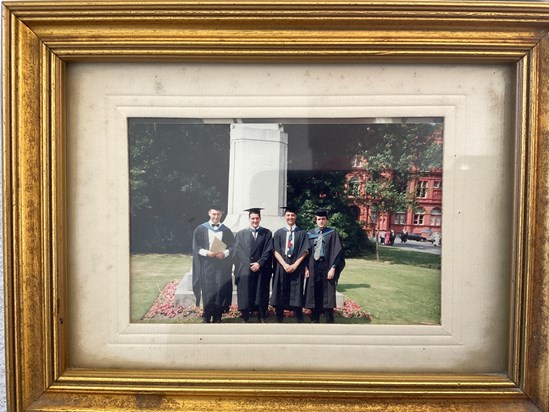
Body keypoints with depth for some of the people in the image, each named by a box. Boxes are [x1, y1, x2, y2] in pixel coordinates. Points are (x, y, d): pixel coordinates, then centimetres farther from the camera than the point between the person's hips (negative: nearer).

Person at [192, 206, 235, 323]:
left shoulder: (226, 230, 7)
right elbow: (196, 247, 1)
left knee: (220, 290, 0)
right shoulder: (201, 229, 4)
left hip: (222, 265, 1)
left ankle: (217, 317, 9)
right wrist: (206, 252, -15)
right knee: (207, 290, -1)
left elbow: (232, 246, 4)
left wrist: (224, 253, -14)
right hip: (206, 264, -1)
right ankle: (207, 317, 10)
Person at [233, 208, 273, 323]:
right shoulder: (240, 234, 10)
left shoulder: (267, 233, 9)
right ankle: (245, 319, 8)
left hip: (262, 270, 0)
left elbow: (268, 251, 0)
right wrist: (250, 265, -10)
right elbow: (238, 253, 1)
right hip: (245, 270, 0)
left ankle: (262, 319, 12)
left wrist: (259, 263, -12)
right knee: (245, 297, 0)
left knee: (261, 296, 3)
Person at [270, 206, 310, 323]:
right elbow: (275, 251, 0)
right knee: (280, 293, 3)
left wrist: (295, 265, -12)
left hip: (297, 267, -1)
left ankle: (300, 320, 8)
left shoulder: (302, 233, 6)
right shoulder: (278, 233, 7)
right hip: (281, 267, 1)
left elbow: (305, 251, -1)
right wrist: (285, 264, -13)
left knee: (297, 293, 1)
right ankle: (279, 319, 11)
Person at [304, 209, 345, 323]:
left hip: (326, 267, -3)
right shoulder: (310, 233, 8)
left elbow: (337, 251, -6)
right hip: (312, 268, 3)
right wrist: (306, 267, -1)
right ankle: (315, 320, 18)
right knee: (314, 295, 8)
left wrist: (333, 268, -14)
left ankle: (329, 321, 11)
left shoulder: (333, 233, -1)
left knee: (327, 296, 2)